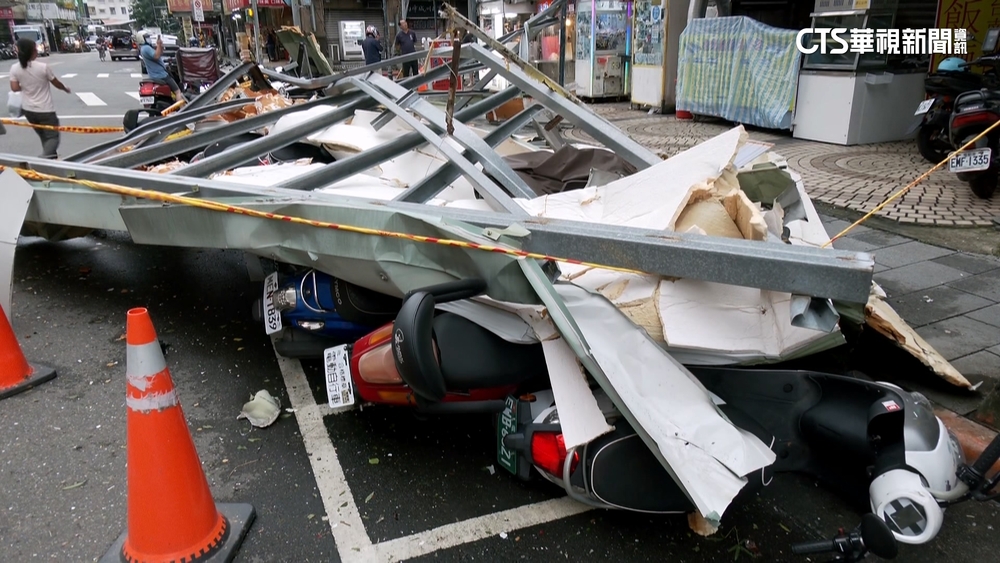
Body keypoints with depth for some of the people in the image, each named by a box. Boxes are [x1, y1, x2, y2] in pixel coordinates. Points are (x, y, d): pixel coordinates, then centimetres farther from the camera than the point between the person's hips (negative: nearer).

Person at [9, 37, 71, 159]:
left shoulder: (14, 68, -6)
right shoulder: (43, 67, -17)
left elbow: (15, 88, -4)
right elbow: (56, 83, -3)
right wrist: (66, 89, 19)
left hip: (28, 109, 5)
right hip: (45, 110, -5)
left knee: (44, 136, 23)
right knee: (53, 137, 0)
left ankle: (51, 157, 37)